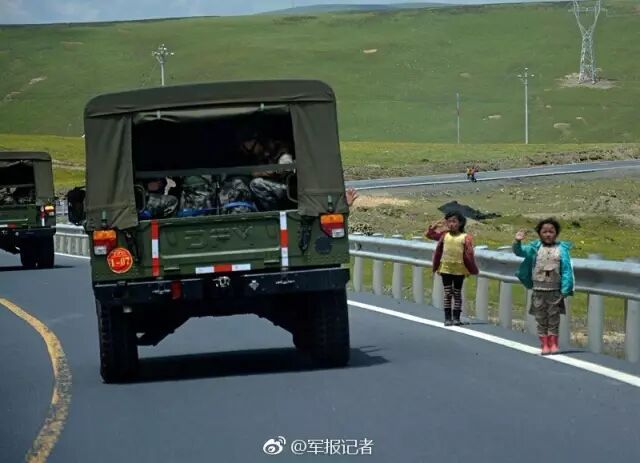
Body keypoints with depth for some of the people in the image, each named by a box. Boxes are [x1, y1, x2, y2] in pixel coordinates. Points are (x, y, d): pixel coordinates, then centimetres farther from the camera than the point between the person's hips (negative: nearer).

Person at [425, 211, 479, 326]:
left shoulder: (465, 237, -6)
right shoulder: (444, 235, 3)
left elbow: (469, 254, -7)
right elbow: (429, 234, 8)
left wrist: (471, 269, -14)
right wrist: (437, 224, 0)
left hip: (459, 270, -2)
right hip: (445, 269, 2)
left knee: (457, 294, 7)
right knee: (447, 293, 4)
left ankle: (456, 317, 13)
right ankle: (447, 317, 6)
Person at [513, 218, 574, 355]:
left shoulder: (562, 249, -5)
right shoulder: (535, 248, -1)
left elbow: (566, 270, -6)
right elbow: (519, 252, -3)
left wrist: (565, 290, -10)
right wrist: (517, 242, -25)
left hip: (555, 291, -1)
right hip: (539, 291, 1)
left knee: (554, 318, 7)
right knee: (541, 318, 6)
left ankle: (553, 344, 16)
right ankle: (544, 345, 13)